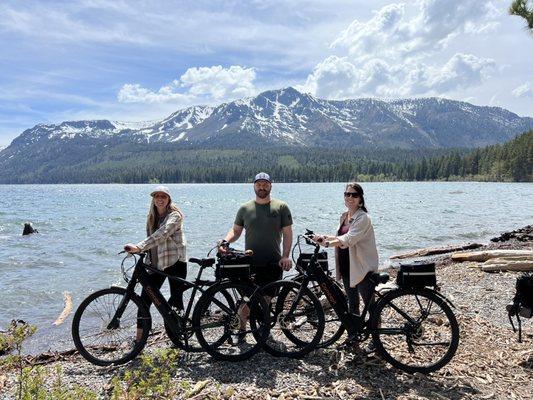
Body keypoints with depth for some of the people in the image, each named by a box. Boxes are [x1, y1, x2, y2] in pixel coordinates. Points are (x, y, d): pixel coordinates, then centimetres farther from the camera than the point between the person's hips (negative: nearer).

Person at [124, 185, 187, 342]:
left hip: (175, 262, -6)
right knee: (145, 299, -1)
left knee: (176, 300, -1)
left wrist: (139, 247, -38)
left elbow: (161, 234, -27)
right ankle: (139, 338, 7)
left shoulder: (174, 215, -11)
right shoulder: (152, 217, 12)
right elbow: (151, 237, 15)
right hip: (156, 263, 6)